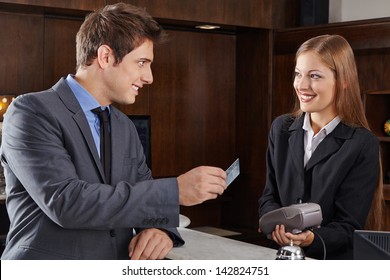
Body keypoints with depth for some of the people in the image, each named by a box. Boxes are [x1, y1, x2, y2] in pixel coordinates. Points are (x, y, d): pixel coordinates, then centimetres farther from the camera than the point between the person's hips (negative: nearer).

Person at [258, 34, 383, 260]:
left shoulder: (363, 144, -8)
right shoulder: (281, 129, 5)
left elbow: (348, 227, -8)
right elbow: (269, 197, 8)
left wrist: (311, 239, -27)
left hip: (335, 263, -3)